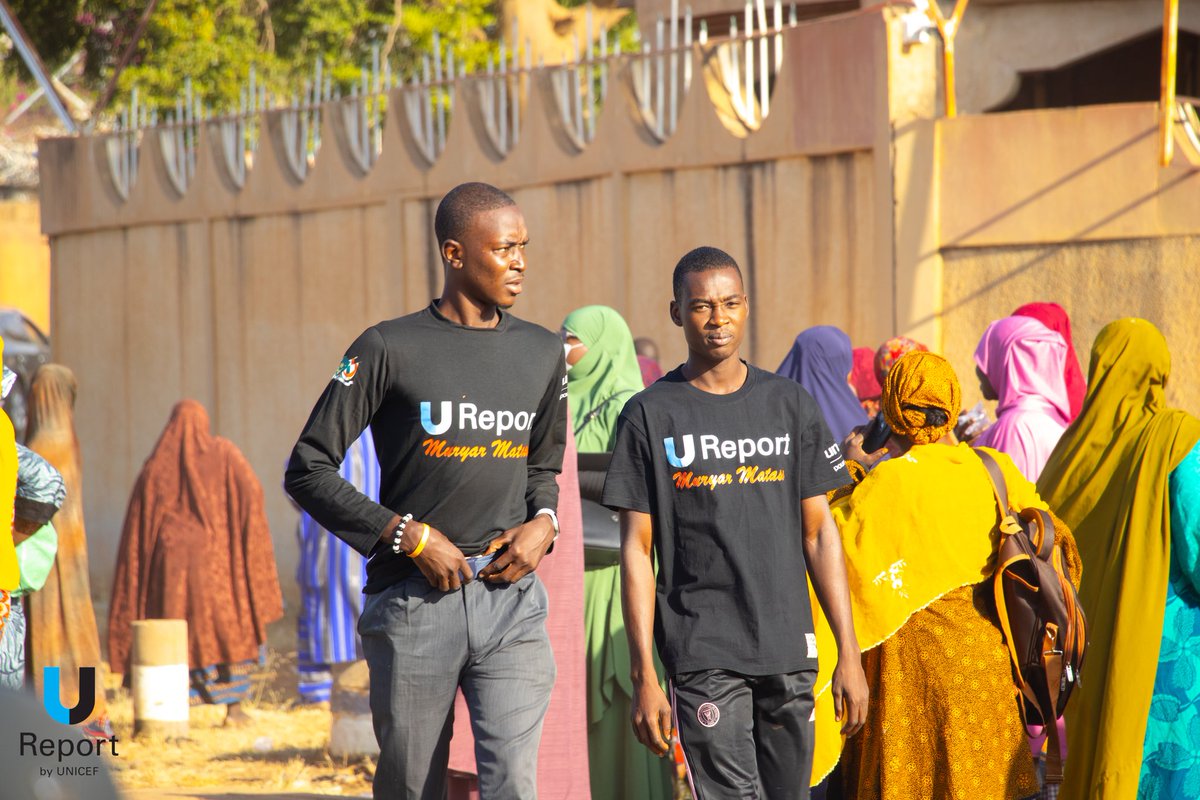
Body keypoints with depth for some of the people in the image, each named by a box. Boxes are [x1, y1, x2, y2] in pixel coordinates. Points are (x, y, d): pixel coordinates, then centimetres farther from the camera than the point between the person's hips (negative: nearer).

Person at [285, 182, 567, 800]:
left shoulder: (543, 354, 12)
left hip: (511, 601, 3)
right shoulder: (390, 349, -3)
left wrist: (544, 521, 4)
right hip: (413, 603, -2)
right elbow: (308, 471, -3)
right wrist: (409, 534, -11)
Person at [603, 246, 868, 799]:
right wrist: (644, 676, -6)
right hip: (703, 655, -3)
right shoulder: (650, 416, 2)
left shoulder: (790, 405, 10)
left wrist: (848, 652, 6)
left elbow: (818, 533, 12)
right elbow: (636, 550, 1)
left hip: (789, 651, 3)